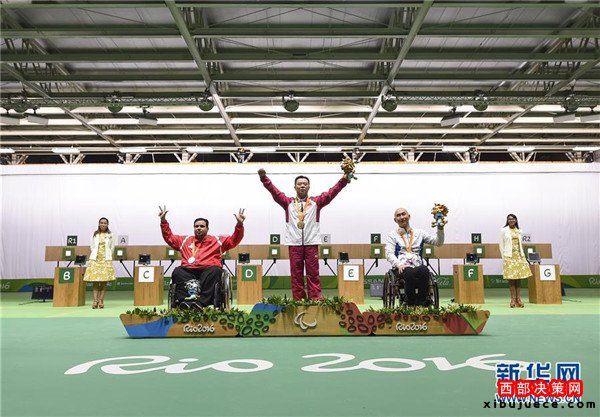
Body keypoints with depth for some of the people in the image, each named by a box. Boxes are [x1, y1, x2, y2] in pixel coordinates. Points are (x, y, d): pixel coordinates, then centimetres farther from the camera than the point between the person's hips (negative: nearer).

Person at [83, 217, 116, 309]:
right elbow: (92, 246, 13)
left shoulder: (110, 235, 7)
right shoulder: (95, 234, 9)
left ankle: (101, 300, -1)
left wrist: (108, 256, 6)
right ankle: (95, 300, -10)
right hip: (95, 259, 0)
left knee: (104, 280, -4)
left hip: (106, 259, 0)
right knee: (94, 280, -7)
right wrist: (95, 255, 6)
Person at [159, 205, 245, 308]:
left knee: (215, 271, -37)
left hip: (208, 269, -2)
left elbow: (234, 240, 18)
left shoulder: (217, 241, 24)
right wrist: (163, 221, 23)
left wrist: (240, 224, 4)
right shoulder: (185, 240, 31)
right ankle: (183, 300, -48)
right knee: (177, 272, -30)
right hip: (188, 270, 2)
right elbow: (169, 237, 33)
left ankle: (201, 302, -52)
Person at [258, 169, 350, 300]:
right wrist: (264, 177, -12)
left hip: (311, 243, 0)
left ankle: (316, 302, 6)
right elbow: (274, 191, 1)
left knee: (313, 274, 2)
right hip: (294, 244, 0)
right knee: (296, 275, 4)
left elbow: (331, 192, 1)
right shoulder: (288, 202, 11)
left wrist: (344, 179, -12)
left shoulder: (316, 202, 11)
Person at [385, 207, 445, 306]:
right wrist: (399, 264, -16)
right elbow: (389, 253, 3)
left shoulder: (419, 233, 22)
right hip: (402, 268, -2)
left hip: (418, 266, 2)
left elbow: (438, 242, 15)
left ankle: (422, 304, -29)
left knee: (424, 270, -35)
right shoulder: (392, 235, 18)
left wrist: (440, 228, -3)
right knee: (410, 273, -37)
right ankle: (411, 304, -26)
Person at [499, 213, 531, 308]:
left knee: (518, 278, 2)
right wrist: (504, 258, -5)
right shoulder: (503, 230, 1)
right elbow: (501, 245, 0)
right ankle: (513, 299, 0)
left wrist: (522, 254, 7)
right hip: (509, 256, -4)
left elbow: (521, 244, 17)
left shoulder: (519, 231, 12)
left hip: (519, 256, 4)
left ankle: (518, 299, 5)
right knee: (511, 278, -5)